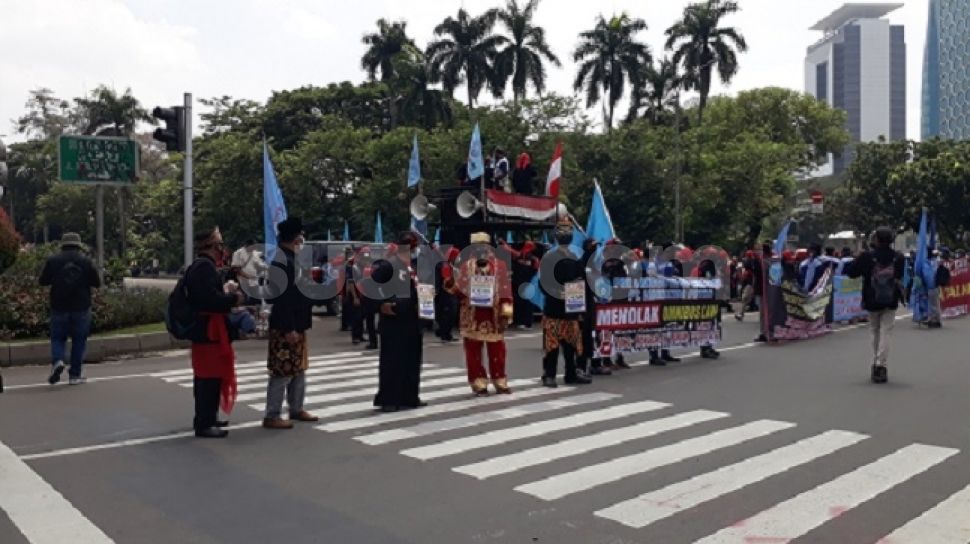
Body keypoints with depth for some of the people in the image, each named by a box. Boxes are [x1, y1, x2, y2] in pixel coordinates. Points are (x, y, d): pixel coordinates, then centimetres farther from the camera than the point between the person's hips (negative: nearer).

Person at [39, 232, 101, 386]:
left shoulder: (53, 261, 0)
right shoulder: (86, 261, -2)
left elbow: (43, 281, 5)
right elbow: (97, 283, -1)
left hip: (59, 308, 1)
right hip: (81, 308, -1)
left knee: (58, 338, 12)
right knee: (79, 340, 6)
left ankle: (57, 361, -16)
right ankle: (75, 375, 6)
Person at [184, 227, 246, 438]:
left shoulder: (201, 266, 16)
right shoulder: (205, 267, -18)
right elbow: (210, 299, -28)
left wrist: (230, 297, 9)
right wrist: (235, 298, -15)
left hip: (205, 330, 11)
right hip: (209, 332, -11)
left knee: (206, 378, 18)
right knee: (211, 378, -8)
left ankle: (205, 418, 29)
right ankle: (204, 424, -4)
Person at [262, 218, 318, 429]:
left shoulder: (293, 258, 13)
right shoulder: (281, 260, -18)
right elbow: (281, 297, -23)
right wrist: (289, 329, -24)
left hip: (297, 324, 10)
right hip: (284, 327, -10)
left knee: (299, 369, 17)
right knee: (282, 372, -5)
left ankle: (296, 409, 28)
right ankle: (272, 416, 3)